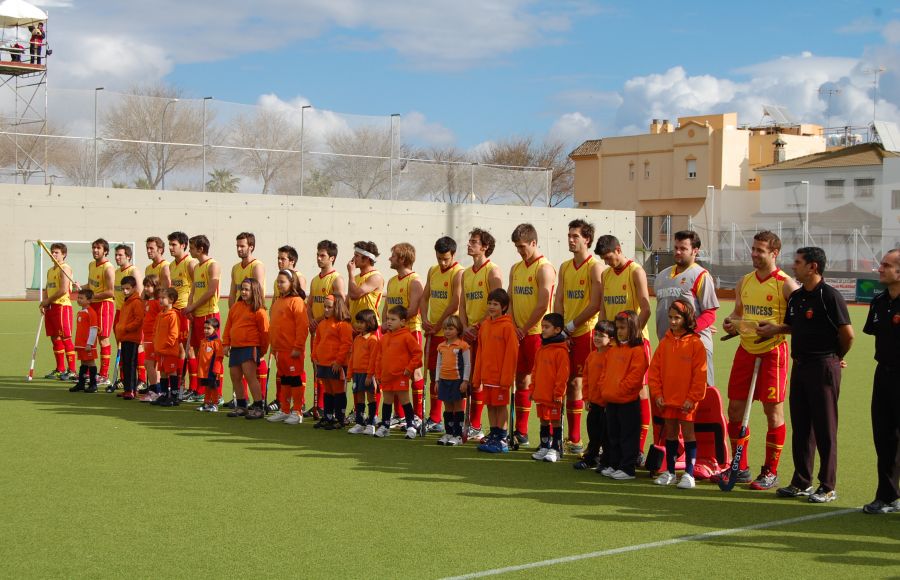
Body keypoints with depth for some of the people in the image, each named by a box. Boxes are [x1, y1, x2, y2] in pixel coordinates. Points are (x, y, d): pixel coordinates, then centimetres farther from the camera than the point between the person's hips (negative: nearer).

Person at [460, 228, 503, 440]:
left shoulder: (493, 271, -7)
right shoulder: (466, 273, 16)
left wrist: (478, 327, -15)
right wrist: (465, 327, 1)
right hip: (469, 334, 7)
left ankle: (475, 427, -1)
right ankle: (472, 425, 12)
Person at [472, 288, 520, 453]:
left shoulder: (508, 326, -11)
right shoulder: (484, 325, 10)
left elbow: (512, 353, -14)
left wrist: (506, 378, -16)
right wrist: (477, 376, 13)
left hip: (501, 376, -7)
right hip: (487, 375, 7)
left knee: (501, 406, -1)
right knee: (490, 405, 12)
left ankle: (502, 440, 5)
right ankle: (493, 435, 21)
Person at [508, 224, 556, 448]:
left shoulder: (544, 268, -9)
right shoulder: (516, 268, 15)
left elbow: (543, 305, -15)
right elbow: (509, 299, 13)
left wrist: (525, 328, -10)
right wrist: (514, 326, -1)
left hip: (537, 334, -7)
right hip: (518, 334, 7)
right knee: (521, 380, 11)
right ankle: (520, 431, 19)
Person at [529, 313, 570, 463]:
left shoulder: (561, 351, -13)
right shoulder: (541, 349, 12)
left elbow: (563, 373, -16)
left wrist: (558, 392, -16)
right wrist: (533, 389, 16)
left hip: (554, 396, -8)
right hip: (540, 394, 8)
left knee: (555, 421, 1)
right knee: (543, 421, 15)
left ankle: (555, 449, 7)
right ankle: (544, 447, 24)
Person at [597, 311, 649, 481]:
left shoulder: (637, 351, -11)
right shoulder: (613, 351, 15)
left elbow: (635, 376, -17)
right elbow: (605, 373, 20)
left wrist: (619, 389, -17)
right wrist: (604, 390, 6)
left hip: (628, 401, -8)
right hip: (611, 402, 8)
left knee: (628, 436, -2)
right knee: (614, 436, 15)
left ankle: (627, 468, 3)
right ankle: (614, 465, 24)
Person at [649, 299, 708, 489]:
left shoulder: (695, 343, -9)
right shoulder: (665, 342, 5)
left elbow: (700, 374, -10)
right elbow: (654, 370, 7)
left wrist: (692, 398, -12)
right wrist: (657, 394, 0)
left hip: (687, 400, -5)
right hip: (667, 399, 5)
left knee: (688, 433, 0)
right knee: (670, 434, 12)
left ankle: (689, 474, 5)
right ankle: (669, 471, 20)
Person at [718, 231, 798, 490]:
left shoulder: (786, 284, -8)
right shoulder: (744, 282, 11)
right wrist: (731, 322, 2)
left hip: (773, 351, -6)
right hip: (746, 350, 6)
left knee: (773, 411, 0)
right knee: (735, 409, 7)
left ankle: (770, 472, 10)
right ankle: (740, 468, 20)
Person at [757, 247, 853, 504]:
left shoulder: (830, 296, -14)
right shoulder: (795, 297, 11)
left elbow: (847, 334, -12)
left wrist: (836, 358, 2)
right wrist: (775, 328, 4)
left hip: (823, 367, -8)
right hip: (800, 366, 8)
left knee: (824, 428, -2)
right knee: (800, 426, 12)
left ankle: (827, 487, 6)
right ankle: (801, 483, 21)